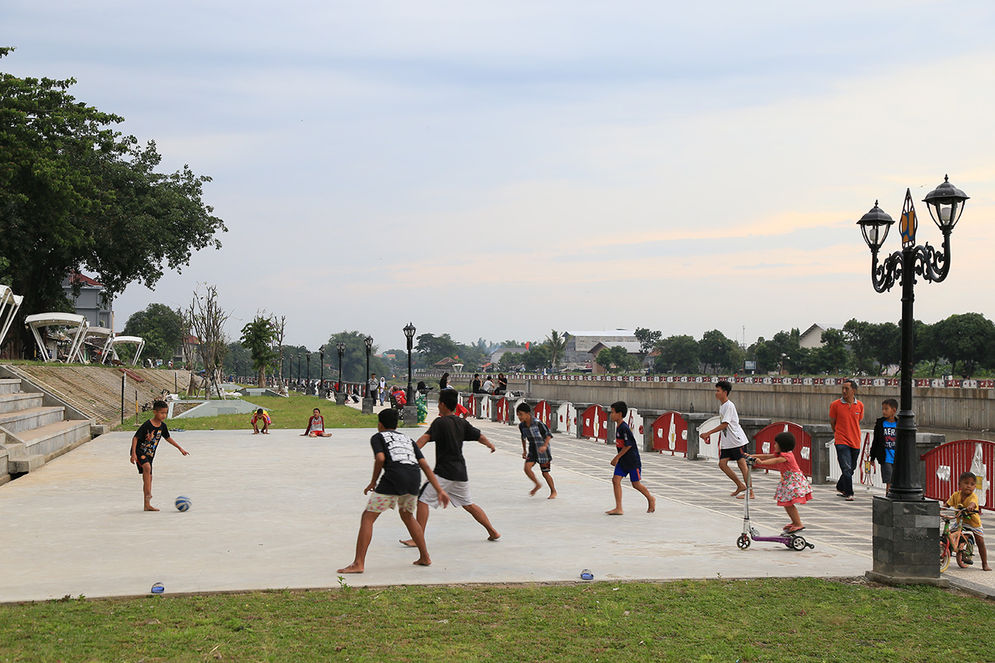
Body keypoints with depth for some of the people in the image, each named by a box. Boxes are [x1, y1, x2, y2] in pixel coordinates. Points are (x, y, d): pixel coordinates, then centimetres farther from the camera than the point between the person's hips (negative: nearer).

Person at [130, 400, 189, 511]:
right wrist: (133, 454, -26)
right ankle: (148, 494, -32)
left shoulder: (163, 426, 1)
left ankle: (147, 505, 10)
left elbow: (168, 438, 18)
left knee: (148, 478, 6)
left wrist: (180, 448, 21)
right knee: (147, 467, -33)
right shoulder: (147, 425, -20)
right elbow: (135, 438, -17)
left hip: (150, 454, 7)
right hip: (139, 452, -7)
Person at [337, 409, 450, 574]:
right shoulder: (408, 439, 31)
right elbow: (425, 466, 21)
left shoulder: (377, 437, 18)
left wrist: (373, 482, 9)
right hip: (414, 477, 6)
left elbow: (380, 458, -3)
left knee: (368, 517, 2)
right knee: (407, 516, 30)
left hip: (394, 477, -6)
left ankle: (358, 563, -6)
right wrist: (440, 491, 16)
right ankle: (425, 558, 30)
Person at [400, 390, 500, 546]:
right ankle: (493, 532, 24)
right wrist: (491, 445, 39)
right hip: (461, 473, 7)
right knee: (468, 504, 21)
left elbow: (426, 437, -23)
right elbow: (480, 436, 19)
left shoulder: (440, 422, -9)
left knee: (423, 500, -5)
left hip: (444, 472, -7)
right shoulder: (462, 423, 10)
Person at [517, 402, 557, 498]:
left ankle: (553, 491, 23)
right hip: (532, 450, 5)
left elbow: (548, 434, -16)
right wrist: (524, 450, 15)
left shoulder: (537, 423, -23)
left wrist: (545, 446, -30)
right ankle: (538, 485, 10)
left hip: (542, 450, -5)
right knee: (527, 468, -14)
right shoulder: (521, 425, -4)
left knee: (545, 473, 1)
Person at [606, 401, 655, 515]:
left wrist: (617, 458, -19)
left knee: (636, 484, 4)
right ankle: (618, 508, -5)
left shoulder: (624, 428, -22)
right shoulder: (618, 426, 7)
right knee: (616, 480, -4)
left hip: (632, 460, -9)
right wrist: (617, 458, 21)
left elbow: (628, 445, -23)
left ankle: (651, 499, 30)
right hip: (622, 460, 9)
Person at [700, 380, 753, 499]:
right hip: (727, 442, 9)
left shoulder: (729, 405, -15)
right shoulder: (721, 405, 14)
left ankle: (751, 493, -2)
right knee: (722, 463, 3)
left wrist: (708, 433, -20)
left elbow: (724, 424, -20)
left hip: (737, 440, -9)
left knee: (742, 465, -7)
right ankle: (740, 486, 14)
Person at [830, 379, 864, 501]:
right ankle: (849, 494, -8)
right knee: (846, 469, -14)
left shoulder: (860, 405, 5)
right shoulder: (835, 404, -4)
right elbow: (832, 422, 7)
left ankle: (840, 488, 33)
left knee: (851, 469, 13)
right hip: (842, 442, -4)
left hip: (855, 442, 4)